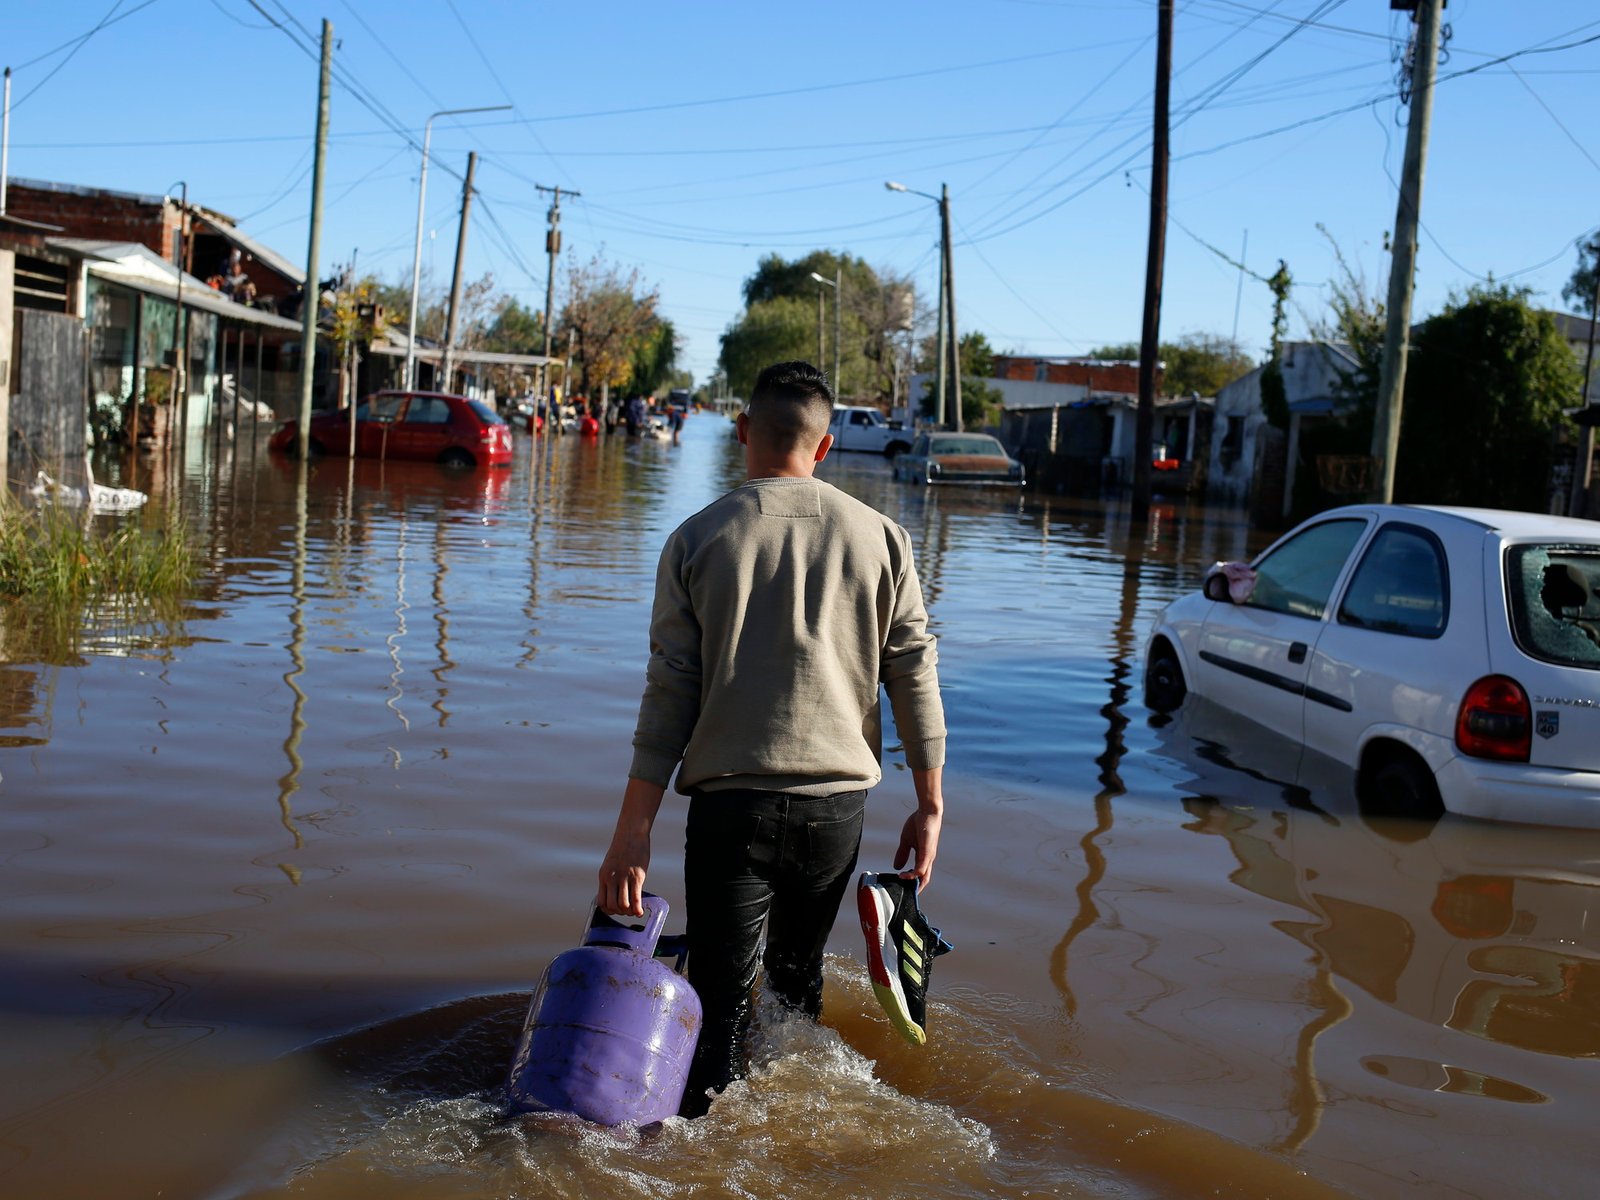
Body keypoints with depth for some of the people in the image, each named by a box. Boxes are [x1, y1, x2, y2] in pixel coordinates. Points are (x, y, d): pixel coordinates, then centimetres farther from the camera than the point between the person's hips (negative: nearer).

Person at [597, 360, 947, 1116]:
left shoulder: (697, 539, -1)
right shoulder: (879, 536, 3)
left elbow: (669, 693, -5)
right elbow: (914, 676, 2)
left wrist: (633, 833, -3)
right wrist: (929, 806, 10)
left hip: (731, 803, -2)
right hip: (838, 800, 2)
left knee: (720, 993, 5)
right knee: (797, 977, 20)